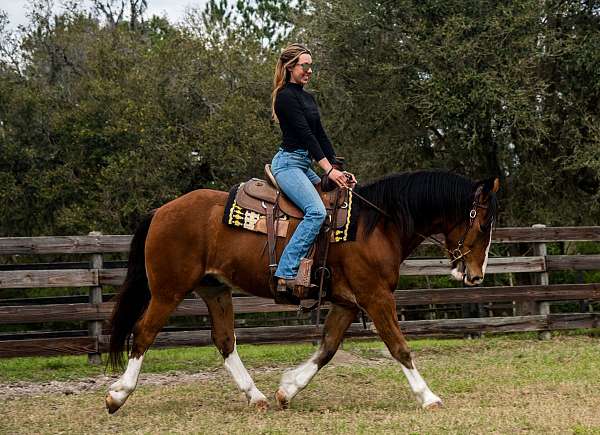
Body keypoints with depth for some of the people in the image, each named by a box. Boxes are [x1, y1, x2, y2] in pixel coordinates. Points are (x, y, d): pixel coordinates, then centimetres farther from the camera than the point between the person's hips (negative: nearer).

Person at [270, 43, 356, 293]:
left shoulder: (307, 98, 18)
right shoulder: (286, 96, -11)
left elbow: (321, 135, 14)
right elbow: (305, 134, -18)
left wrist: (337, 169, 3)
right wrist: (328, 170, -23)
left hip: (304, 165, 10)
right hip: (288, 162, -10)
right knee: (316, 211, -27)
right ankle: (286, 274, -32)